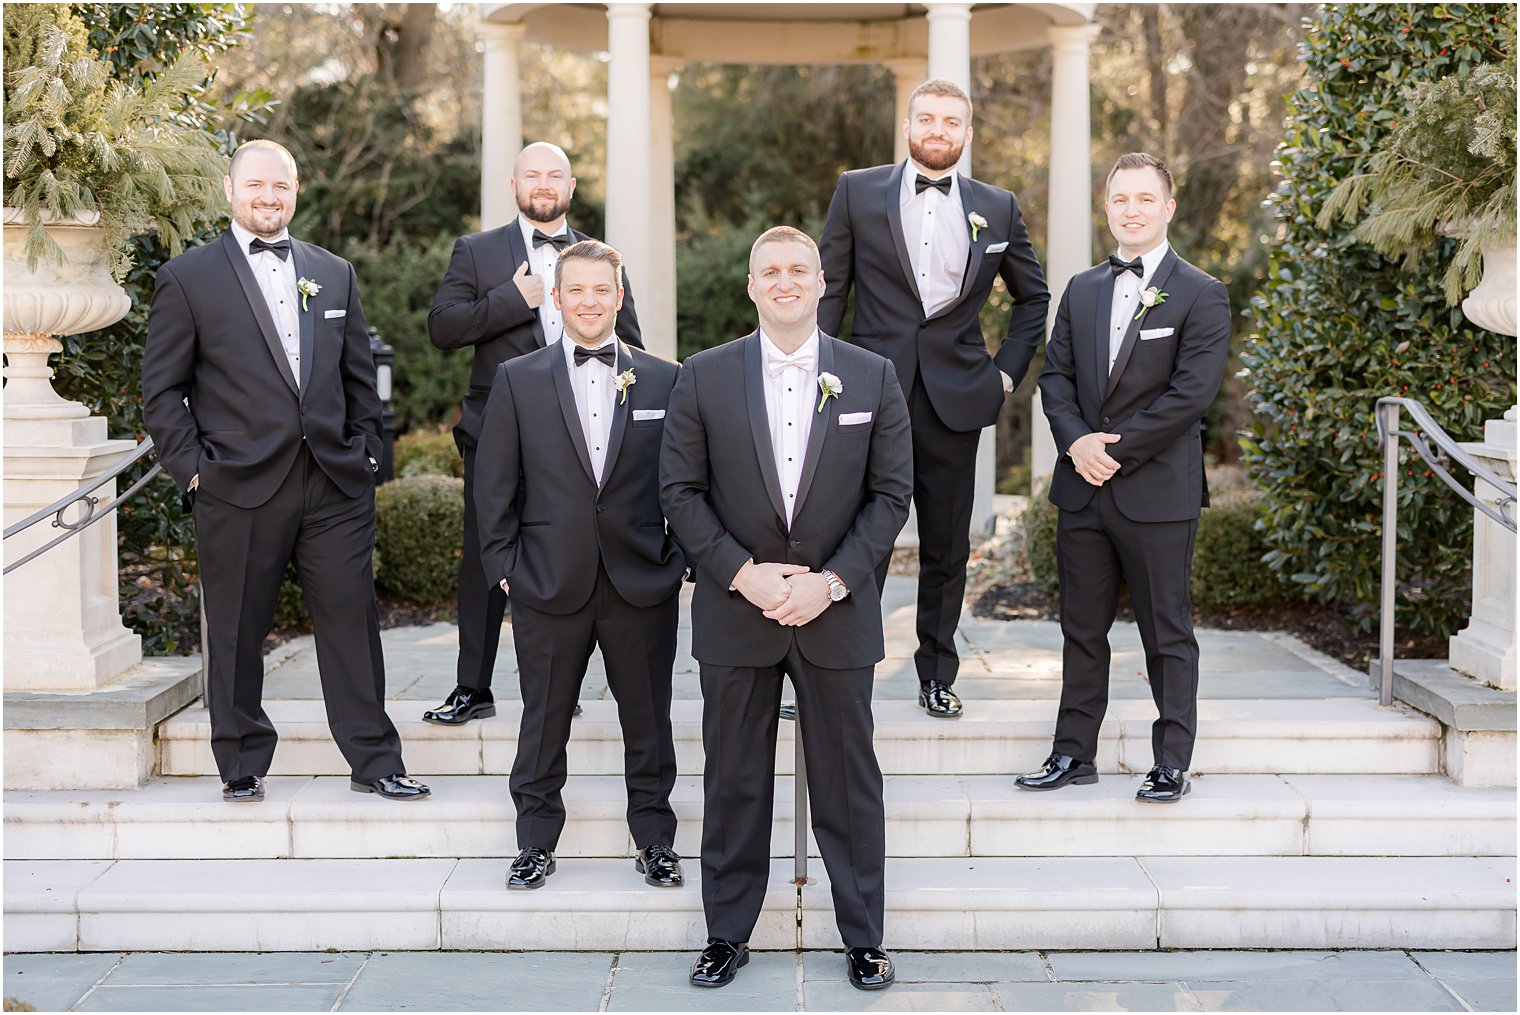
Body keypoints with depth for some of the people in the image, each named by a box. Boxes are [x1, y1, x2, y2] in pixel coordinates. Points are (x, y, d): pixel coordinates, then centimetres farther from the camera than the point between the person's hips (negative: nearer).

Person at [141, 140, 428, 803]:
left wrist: (365, 451, 8)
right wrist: (192, 468, -5)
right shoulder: (187, 278, 3)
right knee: (237, 630, 5)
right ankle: (242, 765, 20)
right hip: (239, 487, -3)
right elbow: (161, 391, 2)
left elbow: (359, 376, 18)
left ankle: (375, 761, 13)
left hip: (336, 484, 3)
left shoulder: (334, 274, 14)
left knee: (353, 620, 3)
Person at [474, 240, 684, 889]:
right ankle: (537, 843, 24)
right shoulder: (518, 379, 3)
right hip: (549, 585, 0)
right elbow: (494, 483, 3)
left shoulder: (664, 380, 4)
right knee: (543, 721, 9)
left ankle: (655, 840, 24)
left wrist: (682, 560, 0)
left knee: (648, 720, 9)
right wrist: (504, 564, -1)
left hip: (642, 584, 1)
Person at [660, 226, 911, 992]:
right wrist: (744, 574, -11)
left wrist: (831, 581, -11)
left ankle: (862, 937, 20)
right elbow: (680, 490, 0)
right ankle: (727, 935, 22)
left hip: (837, 611, 0)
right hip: (736, 610, 0)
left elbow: (890, 493, 0)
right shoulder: (704, 377, 1)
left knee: (848, 781, 7)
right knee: (733, 781, 9)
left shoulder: (873, 378, 2)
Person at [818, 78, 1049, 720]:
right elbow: (829, 291, 5)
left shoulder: (998, 208, 8)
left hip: (955, 398, 2)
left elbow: (1033, 295, 20)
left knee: (947, 546, 9)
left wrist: (1008, 368, 9)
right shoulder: (858, 192, 4)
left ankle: (937, 675, 22)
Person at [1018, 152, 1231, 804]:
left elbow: (1193, 392, -12)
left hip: (1158, 493, -5)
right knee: (1082, 629, 11)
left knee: (1167, 634, 4)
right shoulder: (1081, 290, 14)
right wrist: (1077, 441, -9)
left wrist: (1115, 449, -14)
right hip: (1083, 488, 5)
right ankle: (1074, 754, 21)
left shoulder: (1201, 296, -3)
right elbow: (1055, 375, 10)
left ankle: (1172, 764, 13)